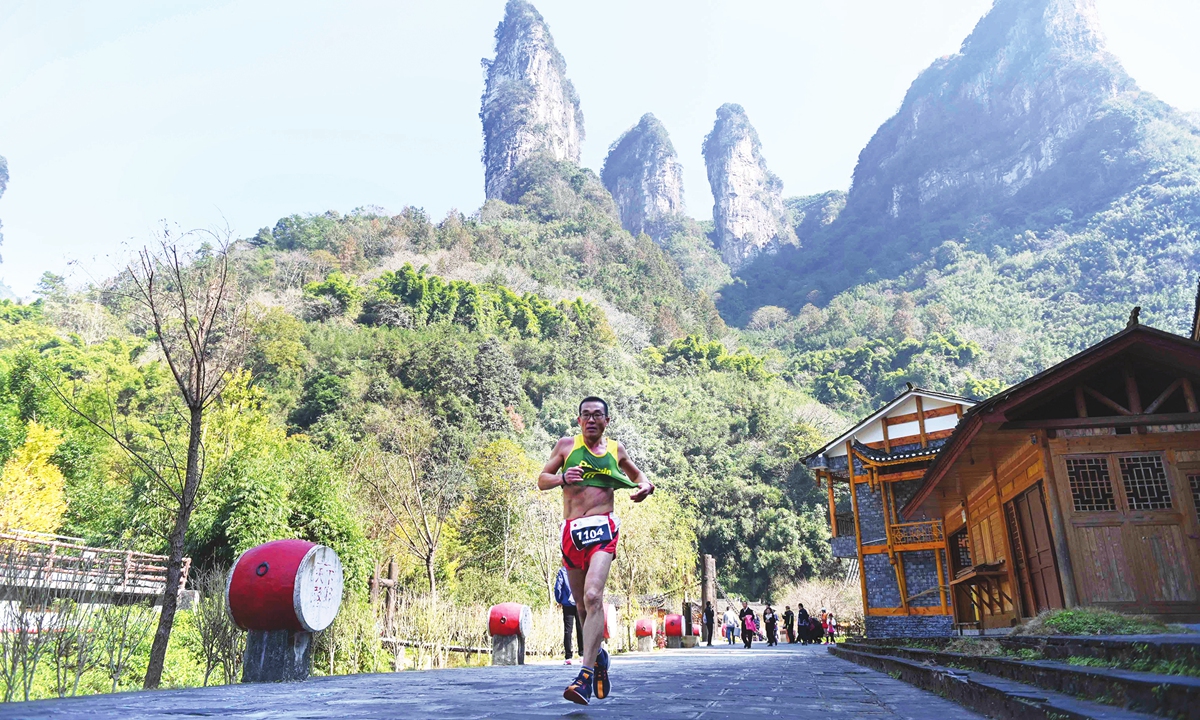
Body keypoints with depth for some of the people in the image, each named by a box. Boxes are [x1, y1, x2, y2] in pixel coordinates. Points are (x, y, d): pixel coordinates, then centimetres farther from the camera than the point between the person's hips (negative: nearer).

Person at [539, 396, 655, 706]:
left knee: (593, 596, -22)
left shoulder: (616, 449, 10)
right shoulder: (566, 445, 7)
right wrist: (562, 477, -14)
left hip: (602, 528, -2)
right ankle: (598, 655, 38)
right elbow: (541, 480, 8)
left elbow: (636, 473, 27)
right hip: (571, 531, 2)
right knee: (582, 603, 13)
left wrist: (645, 485, 4)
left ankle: (586, 675, -22)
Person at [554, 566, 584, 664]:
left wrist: (559, 601, 5)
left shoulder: (562, 571, -2)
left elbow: (557, 587, -7)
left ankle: (568, 657, -3)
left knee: (567, 630, 2)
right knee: (581, 629, 10)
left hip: (567, 604, -1)